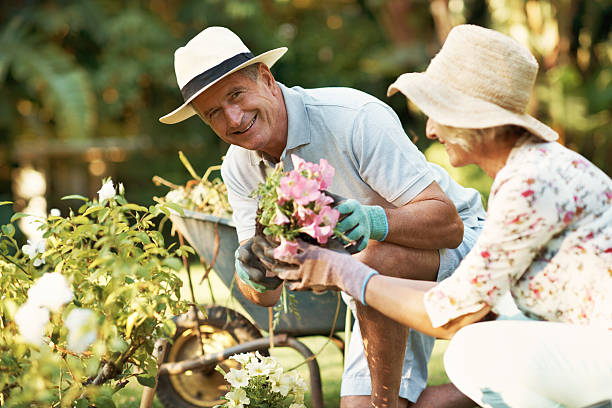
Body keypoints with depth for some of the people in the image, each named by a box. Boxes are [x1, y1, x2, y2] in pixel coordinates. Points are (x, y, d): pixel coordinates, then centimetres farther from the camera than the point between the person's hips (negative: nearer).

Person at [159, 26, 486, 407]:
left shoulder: (356, 117, -29)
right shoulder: (239, 168, -7)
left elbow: (448, 222, -32)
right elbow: (266, 295, -9)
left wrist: (373, 220, -52)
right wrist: (256, 278, -35)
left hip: (460, 245, -7)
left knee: (376, 260, -38)